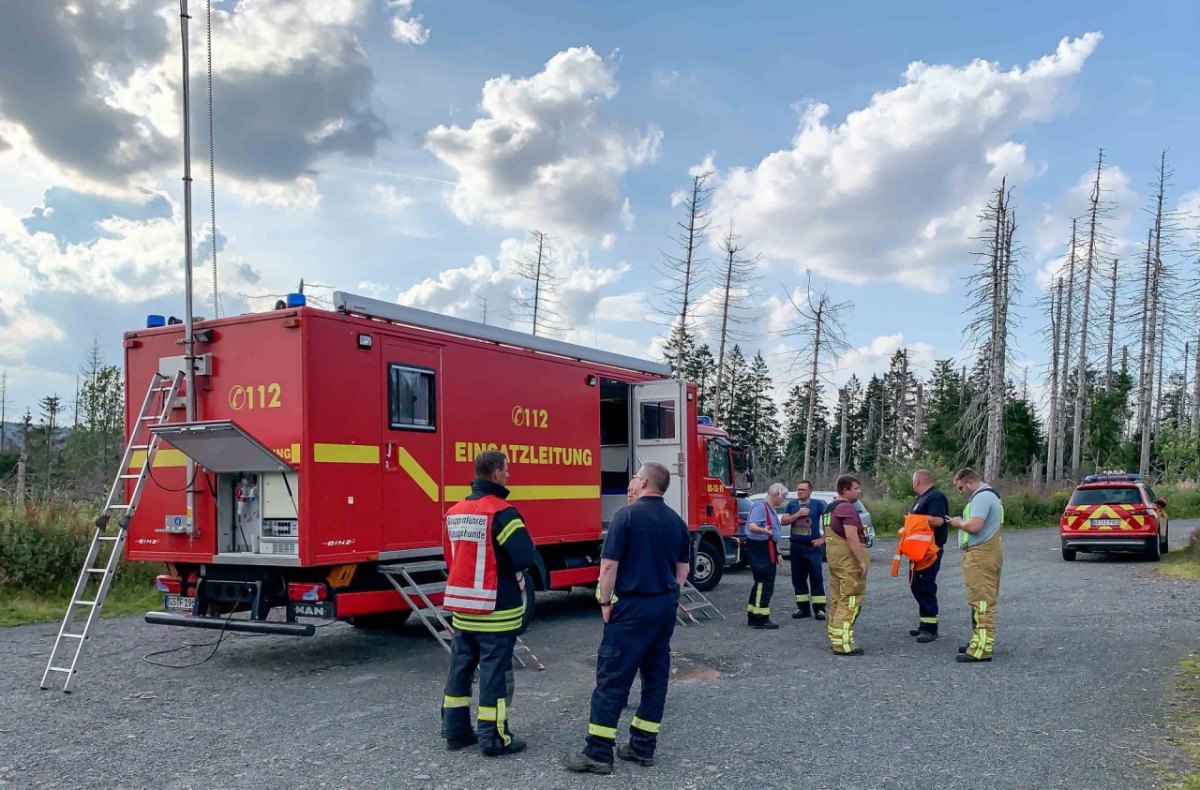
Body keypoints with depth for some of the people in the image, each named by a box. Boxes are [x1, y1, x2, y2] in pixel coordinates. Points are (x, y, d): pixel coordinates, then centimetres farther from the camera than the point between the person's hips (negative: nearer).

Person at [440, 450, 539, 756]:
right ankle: (494, 739, 7)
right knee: (494, 673, 1)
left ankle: (455, 731, 23)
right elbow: (526, 558, -22)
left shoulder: (454, 512, 7)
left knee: (460, 669, 14)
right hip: (496, 609, -7)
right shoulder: (502, 512, -18)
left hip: (462, 608, 7)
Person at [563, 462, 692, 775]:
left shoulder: (627, 515, -12)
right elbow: (683, 569, 13)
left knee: (612, 677, -3)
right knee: (656, 675, 12)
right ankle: (643, 746, 17)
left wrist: (605, 601, -6)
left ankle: (598, 753, -2)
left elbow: (609, 564, -15)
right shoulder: (676, 521, 8)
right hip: (666, 606, 7)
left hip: (633, 605, -7)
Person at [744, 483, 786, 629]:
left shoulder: (771, 510, 20)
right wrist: (763, 530, -47)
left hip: (768, 549, 11)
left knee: (762, 584, 14)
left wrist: (777, 552, 27)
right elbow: (752, 525, -28)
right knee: (764, 584, -11)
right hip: (760, 548, -11)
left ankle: (754, 617, 22)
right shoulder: (760, 507, -13)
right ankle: (760, 619, -10)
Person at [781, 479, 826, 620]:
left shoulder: (817, 504, -1)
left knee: (816, 577, -3)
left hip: (812, 547, -4)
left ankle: (819, 608, 0)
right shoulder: (792, 504, 11)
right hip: (795, 546, 4)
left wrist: (823, 539, -9)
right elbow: (784, 521, 2)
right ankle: (803, 607, 15)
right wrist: (798, 514, -11)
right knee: (798, 578, 7)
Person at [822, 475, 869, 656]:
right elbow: (851, 536, -25)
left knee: (837, 600, 15)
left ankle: (835, 638, 21)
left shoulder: (830, 508, 16)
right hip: (849, 560, -10)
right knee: (850, 602, -8)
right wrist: (862, 561, -24)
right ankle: (843, 644, -9)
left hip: (834, 558, 10)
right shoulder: (847, 508, -16)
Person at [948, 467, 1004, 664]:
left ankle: (981, 649, -10)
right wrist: (962, 523, 9)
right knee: (983, 601, 17)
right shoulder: (989, 495, 20)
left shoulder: (981, 497, -16)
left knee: (981, 601, -10)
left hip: (980, 555, -11)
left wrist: (959, 523, -7)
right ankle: (980, 640, 26)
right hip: (986, 553, 11)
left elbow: (974, 526, -25)